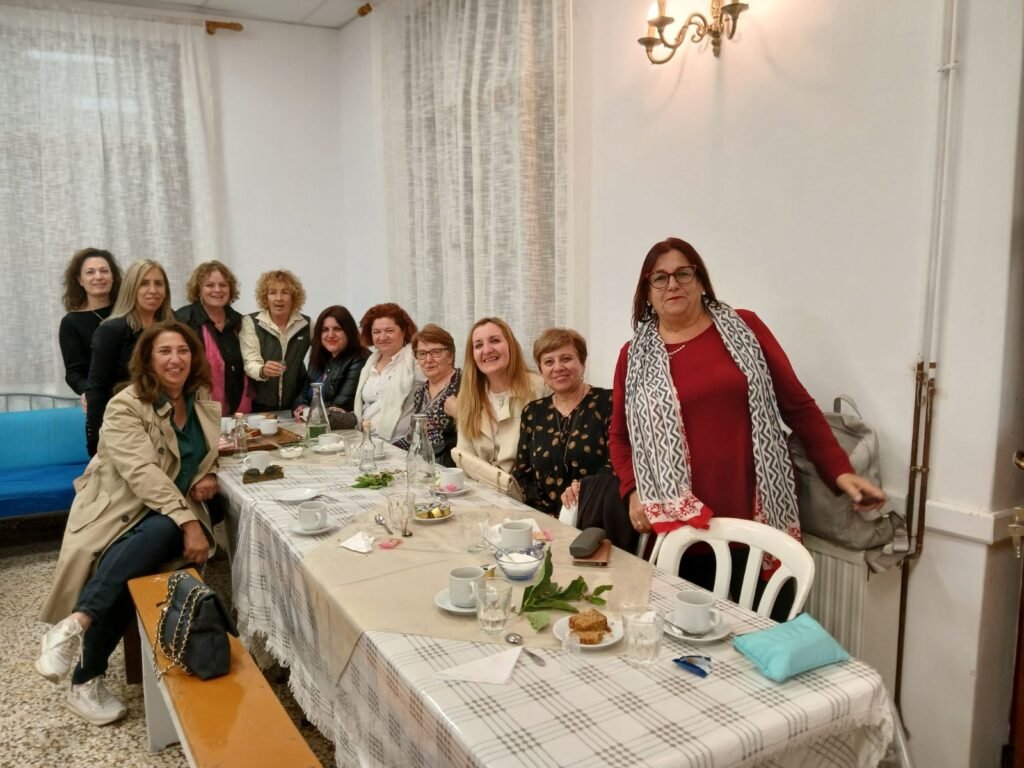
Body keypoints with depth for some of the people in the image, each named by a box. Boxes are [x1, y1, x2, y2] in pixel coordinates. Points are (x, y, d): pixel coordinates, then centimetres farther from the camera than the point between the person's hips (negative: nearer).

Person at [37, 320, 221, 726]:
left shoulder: (203, 403, 8)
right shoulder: (126, 407, -10)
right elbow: (143, 473, -23)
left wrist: (209, 477, 0)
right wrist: (189, 523, -32)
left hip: (170, 517, 4)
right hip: (121, 511, -4)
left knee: (160, 534, -34)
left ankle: (76, 623, -32)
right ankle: (86, 680, -26)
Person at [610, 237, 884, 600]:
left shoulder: (743, 329, 5)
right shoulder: (634, 357, 6)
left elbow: (798, 406, 6)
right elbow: (619, 436, 15)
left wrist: (840, 472, -1)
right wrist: (633, 491, -1)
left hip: (759, 525, 0)